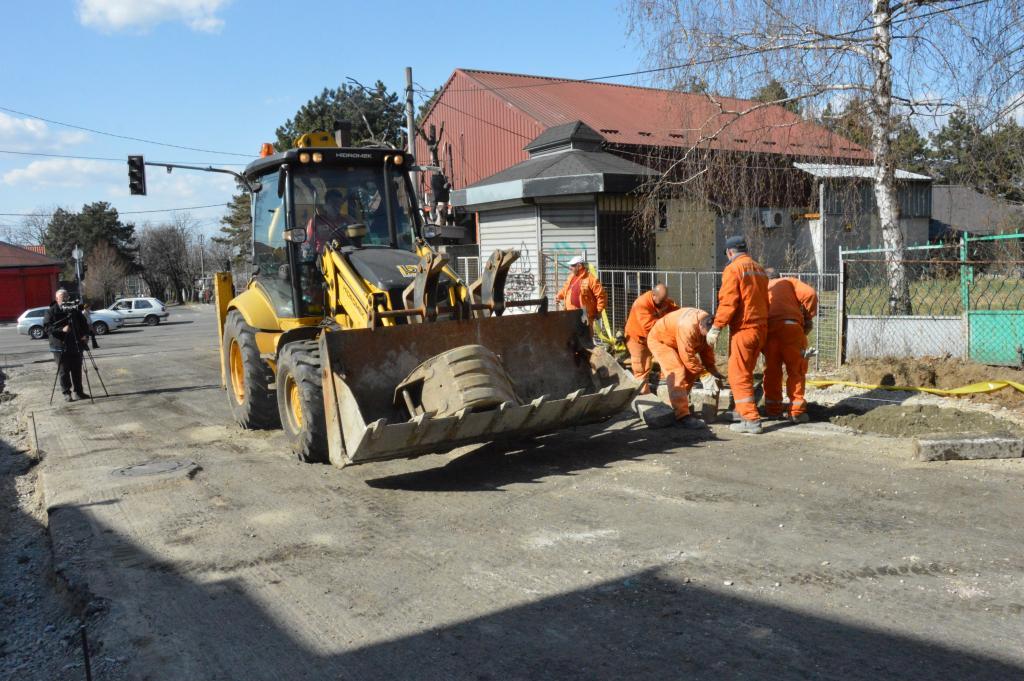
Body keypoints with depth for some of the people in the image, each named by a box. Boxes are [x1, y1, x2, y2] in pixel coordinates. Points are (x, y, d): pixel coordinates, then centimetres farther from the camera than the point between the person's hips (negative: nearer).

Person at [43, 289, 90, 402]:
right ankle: (66, 393, 8)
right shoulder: (51, 312, -2)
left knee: (77, 370, 8)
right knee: (64, 371, 0)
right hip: (60, 347, -4)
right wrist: (62, 329, -25)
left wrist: (85, 335, -3)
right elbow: (47, 327, -11)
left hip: (76, 345, 4)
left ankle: (79, 391, 15)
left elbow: (84, 324, 15)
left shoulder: (75, 311, 11)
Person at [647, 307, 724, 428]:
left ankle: (676, 406, 21)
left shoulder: (707, 324, -14)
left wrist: (712, 369, -9)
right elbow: (688, 358, -33)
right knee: (677, 372, -22)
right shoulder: (688, 327, -40)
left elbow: (707, 348, -2)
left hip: (674, 340, 9)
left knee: (691, 372, 6)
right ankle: (682, 415, -24)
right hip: (659, 339, -9)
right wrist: (704, 372, -24)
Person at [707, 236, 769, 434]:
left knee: (739, 375, -4)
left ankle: (751, 420, -8)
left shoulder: (733, 269, -10)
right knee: (747, 373, 21)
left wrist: (716, 328, -14)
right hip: (761, 327, 8)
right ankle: (743, 409, 32)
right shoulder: (759, 269, 15)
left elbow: (728, 302, -18)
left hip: (743, 328, -8)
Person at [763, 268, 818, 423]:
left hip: (768, 328, 2)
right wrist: (808, 317, 11)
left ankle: (773, 410, 16)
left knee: (772, 370, 13)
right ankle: (797, 411, 3)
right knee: (796, 369, 5)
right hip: (791, 326, -2)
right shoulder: (789, 281, 22)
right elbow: (809, 293, 2)